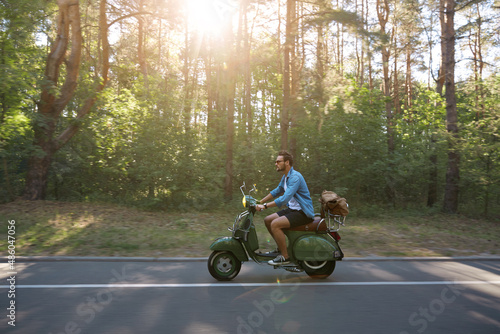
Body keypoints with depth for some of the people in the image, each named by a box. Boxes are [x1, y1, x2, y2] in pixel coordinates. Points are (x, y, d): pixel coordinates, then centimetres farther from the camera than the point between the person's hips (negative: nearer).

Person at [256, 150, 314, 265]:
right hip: (292, 209, 10)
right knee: (267, 220, 8)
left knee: (275, 224, -25)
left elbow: (285, 198, -30)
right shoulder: (285, 177, 11)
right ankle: (281, 248, 21)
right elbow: (277, 191, 26)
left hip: (303, 213, -10)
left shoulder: (295, 177, -21)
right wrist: (260, 202, 19)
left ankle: (285, 256, -12)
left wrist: (265, 206, -28)